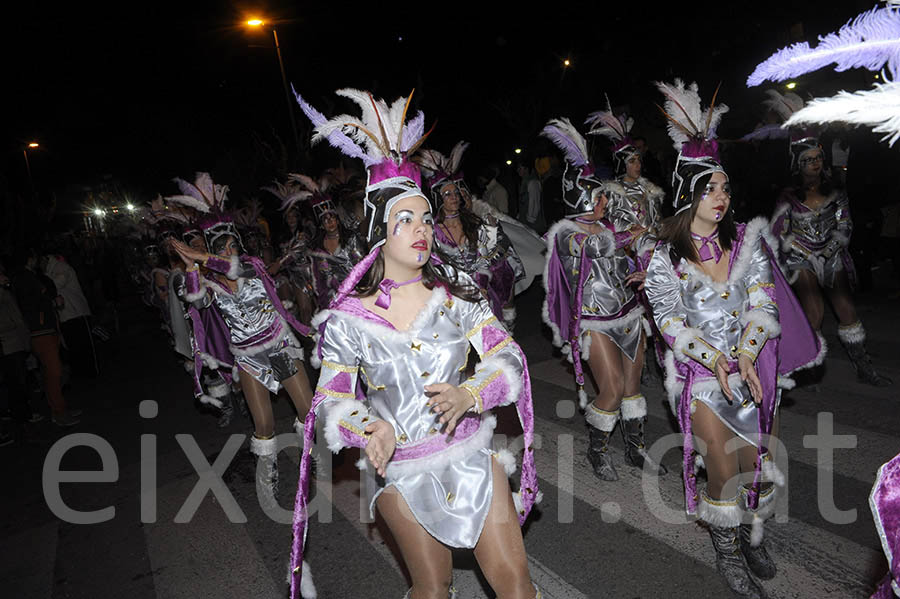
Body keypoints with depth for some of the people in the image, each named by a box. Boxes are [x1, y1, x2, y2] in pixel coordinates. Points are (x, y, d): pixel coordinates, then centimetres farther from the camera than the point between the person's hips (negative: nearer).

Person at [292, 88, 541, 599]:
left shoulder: (457, 294, -7)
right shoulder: (348, 319, -11)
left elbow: (507, 356, -7)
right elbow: (332, 400, -6)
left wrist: (470, 394, -26)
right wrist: (369, 429, -27)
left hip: (472, 454, 1)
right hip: (400, 470, -1)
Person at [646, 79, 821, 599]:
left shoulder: (747, 240, 2)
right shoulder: (666, 257, -6)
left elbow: (763, 303, -5)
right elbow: (671, 322, -11)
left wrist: (746, 353, -21)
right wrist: (714, 358, -25)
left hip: (755, 365, 3)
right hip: (702, 373, -3)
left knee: (762, 466, 11)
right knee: (725, 473, -2)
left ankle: (754, 537, 40)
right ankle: (728, 555, 25)